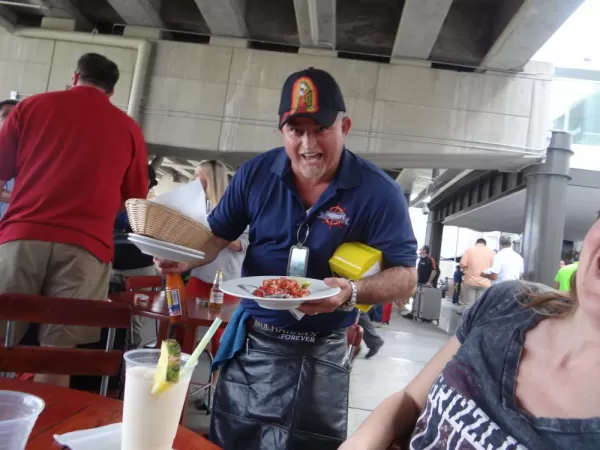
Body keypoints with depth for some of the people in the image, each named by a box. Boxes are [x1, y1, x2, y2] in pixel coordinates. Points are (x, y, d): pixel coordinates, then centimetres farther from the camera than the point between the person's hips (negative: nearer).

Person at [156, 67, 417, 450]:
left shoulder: (378, 191, -15)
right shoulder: (256, 174, -5)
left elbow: (405, 276, -14)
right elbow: (218, 234, 4)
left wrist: (352, 293, -33)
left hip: (321, 353, -3)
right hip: (251, 341, 4)